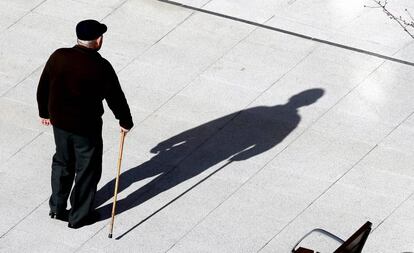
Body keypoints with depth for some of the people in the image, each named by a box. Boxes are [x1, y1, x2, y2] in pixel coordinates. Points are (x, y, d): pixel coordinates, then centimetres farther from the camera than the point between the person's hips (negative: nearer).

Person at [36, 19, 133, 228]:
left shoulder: (58, 57, -9)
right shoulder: (101, 67, -22)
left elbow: (43, 87, 3)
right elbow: (115, 97, -12)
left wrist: (45, 112, 19)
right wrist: (125, 121, 5)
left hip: (59, 122, 5)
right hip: (86, 127, -5)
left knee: (62, 163, 25)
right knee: (87, 170, 14)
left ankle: (57, 207, 36)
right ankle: (78, 216, 25)